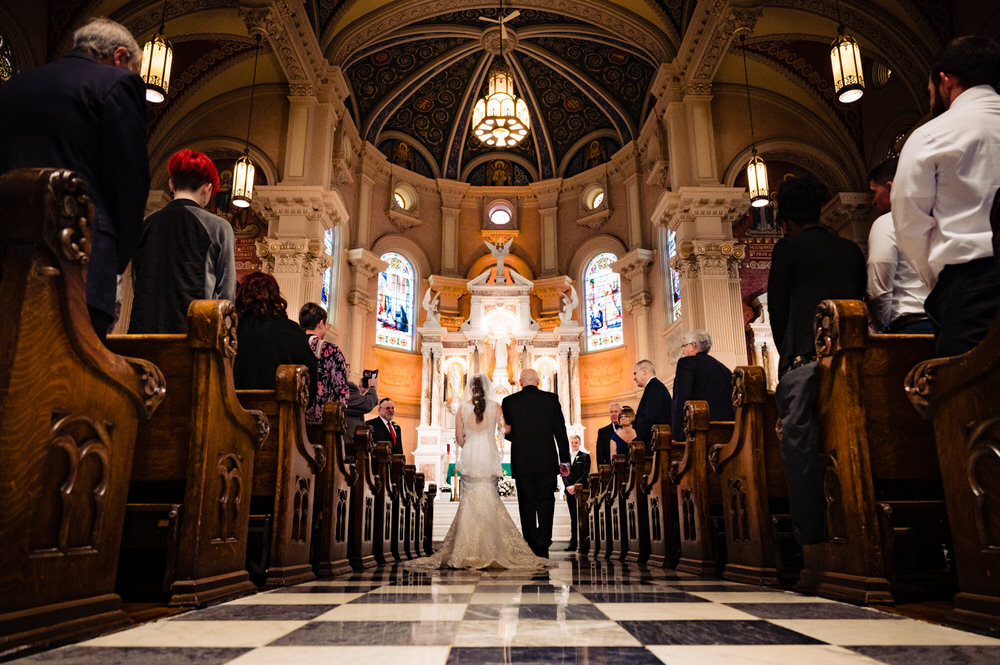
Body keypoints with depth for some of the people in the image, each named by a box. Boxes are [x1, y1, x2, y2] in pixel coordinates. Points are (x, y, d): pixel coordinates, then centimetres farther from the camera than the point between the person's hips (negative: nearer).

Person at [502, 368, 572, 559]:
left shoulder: (509, 402, 0)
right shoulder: (551, 399, 0)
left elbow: (507, 433, 6)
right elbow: (560, 431, 0)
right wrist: (564, 460, 6)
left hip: (521, 463, 0)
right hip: (547, 462, 0)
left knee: (527, 506, 7)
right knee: (546, 502, 8)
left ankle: (531, 549, 9)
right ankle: (543, 545, -3)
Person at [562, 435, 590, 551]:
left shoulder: (585, 456, 3)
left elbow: (585, 474, -5)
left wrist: (575, 486, -13)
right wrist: (568, 487, -4)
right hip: (569, 491, 4)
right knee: (573, 518, 5)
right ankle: (573, 543, 6)